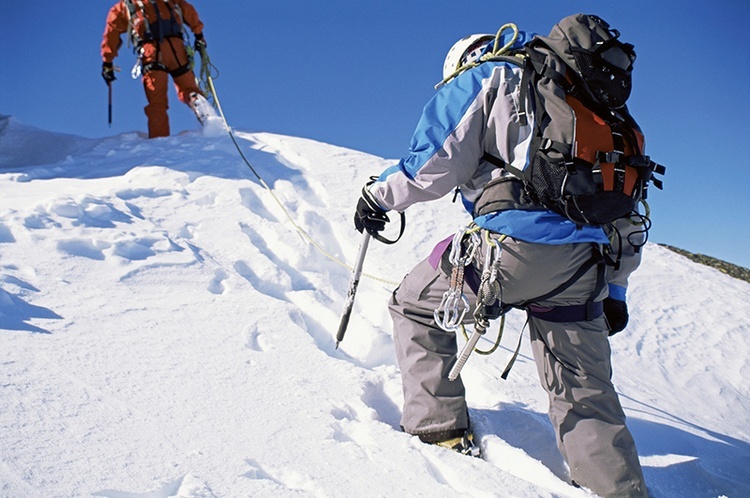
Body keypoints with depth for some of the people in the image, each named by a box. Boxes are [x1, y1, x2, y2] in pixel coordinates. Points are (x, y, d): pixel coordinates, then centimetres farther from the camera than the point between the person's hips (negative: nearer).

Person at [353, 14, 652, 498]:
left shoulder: (484, 78, 13)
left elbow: (437, 163, 0)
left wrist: (378, 195, 17)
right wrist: (615, 290, 34)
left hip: (515, 241, -6)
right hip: (586, 267, 6)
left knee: (414, 305, 18)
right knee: (585, 394, 16)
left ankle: (440, 426, 15)